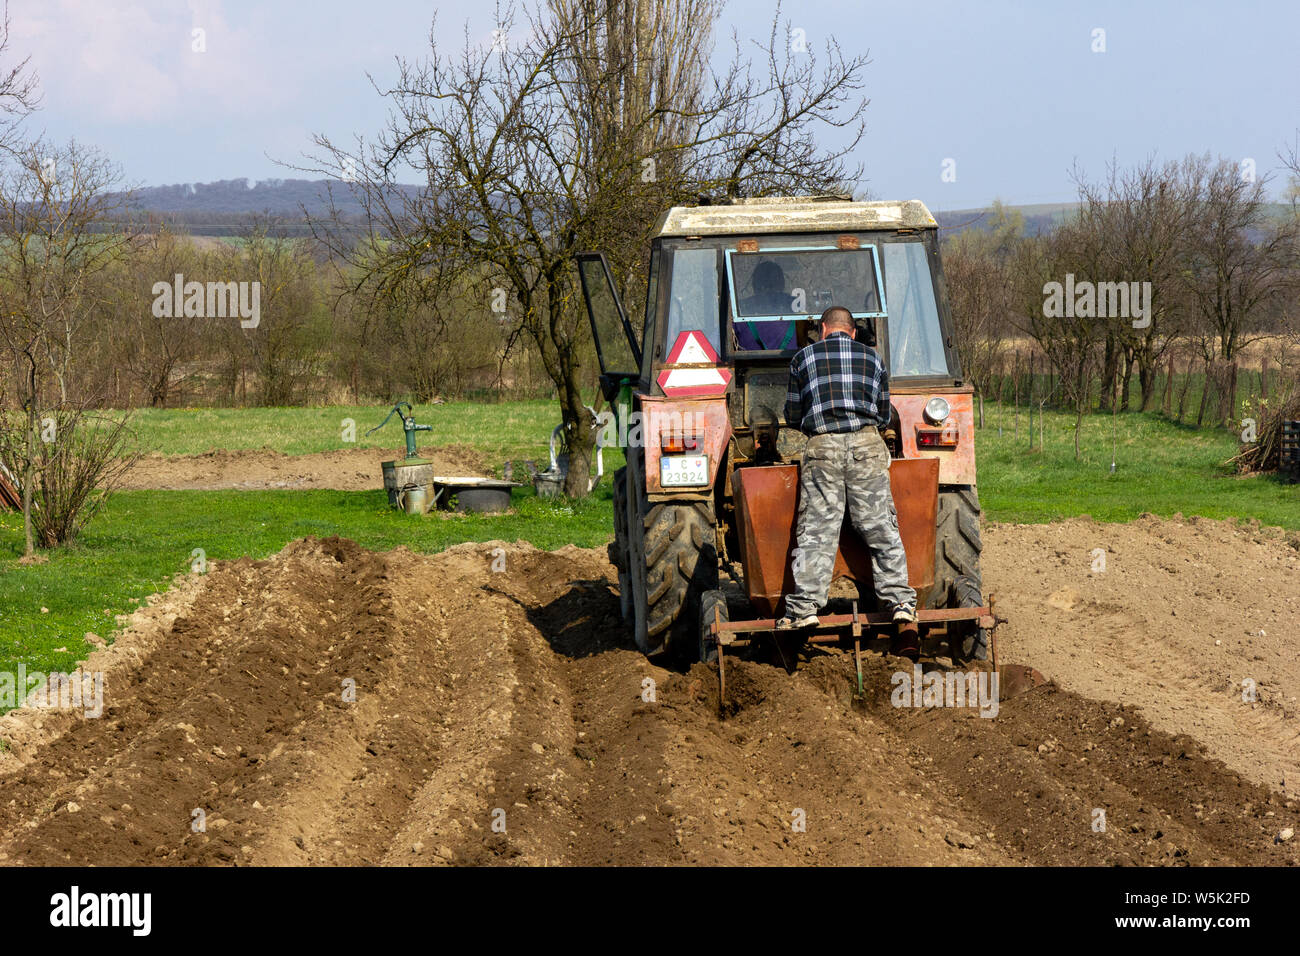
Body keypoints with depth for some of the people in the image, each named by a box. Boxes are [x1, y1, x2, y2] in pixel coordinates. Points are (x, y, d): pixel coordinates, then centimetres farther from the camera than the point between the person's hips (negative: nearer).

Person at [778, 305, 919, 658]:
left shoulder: (804, 358, 13)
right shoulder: (873, 359, 18)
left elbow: (792, 416, 18)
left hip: (822, 447, -1)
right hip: (867, 444, 1)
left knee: (816, 533, -3)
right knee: (882, 531, 1)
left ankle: (803, 610, -13)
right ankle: (903, 611, -8)